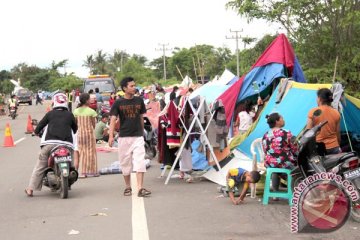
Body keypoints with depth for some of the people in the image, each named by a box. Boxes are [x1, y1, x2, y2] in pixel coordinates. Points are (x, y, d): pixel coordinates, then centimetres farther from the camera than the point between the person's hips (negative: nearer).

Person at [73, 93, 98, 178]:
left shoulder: (76, 111, -1)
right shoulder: (91, 111, -11)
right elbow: (93, 125, -5)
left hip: (80, 133, 3)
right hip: (89, 132, -3)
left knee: (81, 152, 8)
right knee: (91, 152, 7)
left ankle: (82, 172, 6)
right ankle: (92, 171, 12)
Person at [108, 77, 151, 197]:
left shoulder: (139, 101, 5)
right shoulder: (118, 103, -3)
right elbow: (113, 119, -8)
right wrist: (111, 136, -18)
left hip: (138, 137, 1)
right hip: (124, 137, -1)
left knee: (140, 162, -10)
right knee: (125, 162, 8)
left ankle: (140, 188, -13)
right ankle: (128, 187, 23)